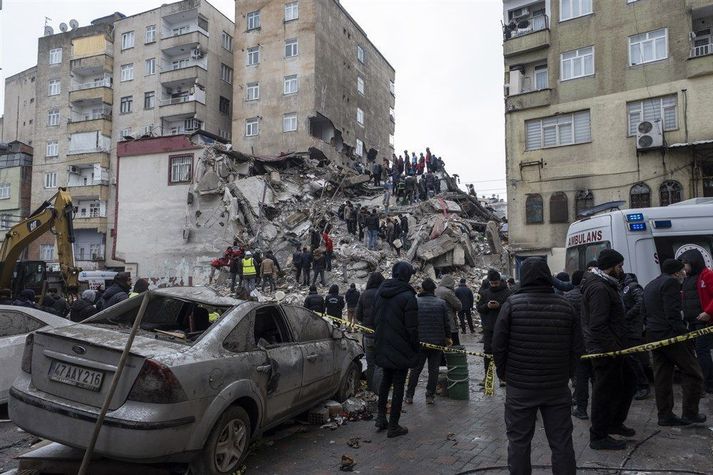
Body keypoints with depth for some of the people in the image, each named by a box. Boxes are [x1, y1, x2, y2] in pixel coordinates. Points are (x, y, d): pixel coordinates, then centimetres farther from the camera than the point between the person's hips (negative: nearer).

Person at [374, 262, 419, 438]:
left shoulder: (380, 292, 4)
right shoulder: (407, 296, -18)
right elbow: (412, 327, -17)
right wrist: (415, 349, -5)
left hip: (383, 348, 6)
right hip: (401, 350, -6)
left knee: (386, 380, 22)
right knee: (398, 385, 4)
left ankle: (381, 417, 25)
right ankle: (393, 426, 11)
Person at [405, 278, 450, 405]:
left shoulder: (415, 302, -4)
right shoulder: (441, 303, -2)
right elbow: (447, 323, 0)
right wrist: (447, 337, 14)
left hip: (419, 342, 0)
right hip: (437, 342, 0)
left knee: (415, 369, 9)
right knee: (433, 369, 9)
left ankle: (409, 396, 12)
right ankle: (430, 396, 11)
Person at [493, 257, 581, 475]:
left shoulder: (512, 303, -9)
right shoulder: (565, 305, 0)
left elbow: (498, 344, -8)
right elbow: (576, 347, 3)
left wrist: (503, 373, 6)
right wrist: (567, 374, 14)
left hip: (520, 386, -2)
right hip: (558, 387, 3)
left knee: (519, 441, 10)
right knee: (561, 441, 13)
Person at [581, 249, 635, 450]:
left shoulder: (605, 285, 14)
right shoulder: (599, 288, -22)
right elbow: (598, 326, -27)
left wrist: (618, 346, 19)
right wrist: (614, 349, -23)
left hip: (611, 349, 11)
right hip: (606, 350, -11)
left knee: (627, 383, 22)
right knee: (605, 392, 0)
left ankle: (615, 423, 36)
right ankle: (598, 437, 13)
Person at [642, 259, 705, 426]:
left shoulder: (649, 286, 19)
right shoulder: (671, 283, -10)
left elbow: (644, 312, 19)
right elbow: (673, 313, -19)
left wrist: (652, 328, 19)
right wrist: (684, 333, -16)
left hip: (653, 335, 9)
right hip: (670, 335, -9)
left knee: (662, 376, 11)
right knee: (693, 374, 3)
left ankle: (665, 415, 15)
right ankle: (690, 413, 7)